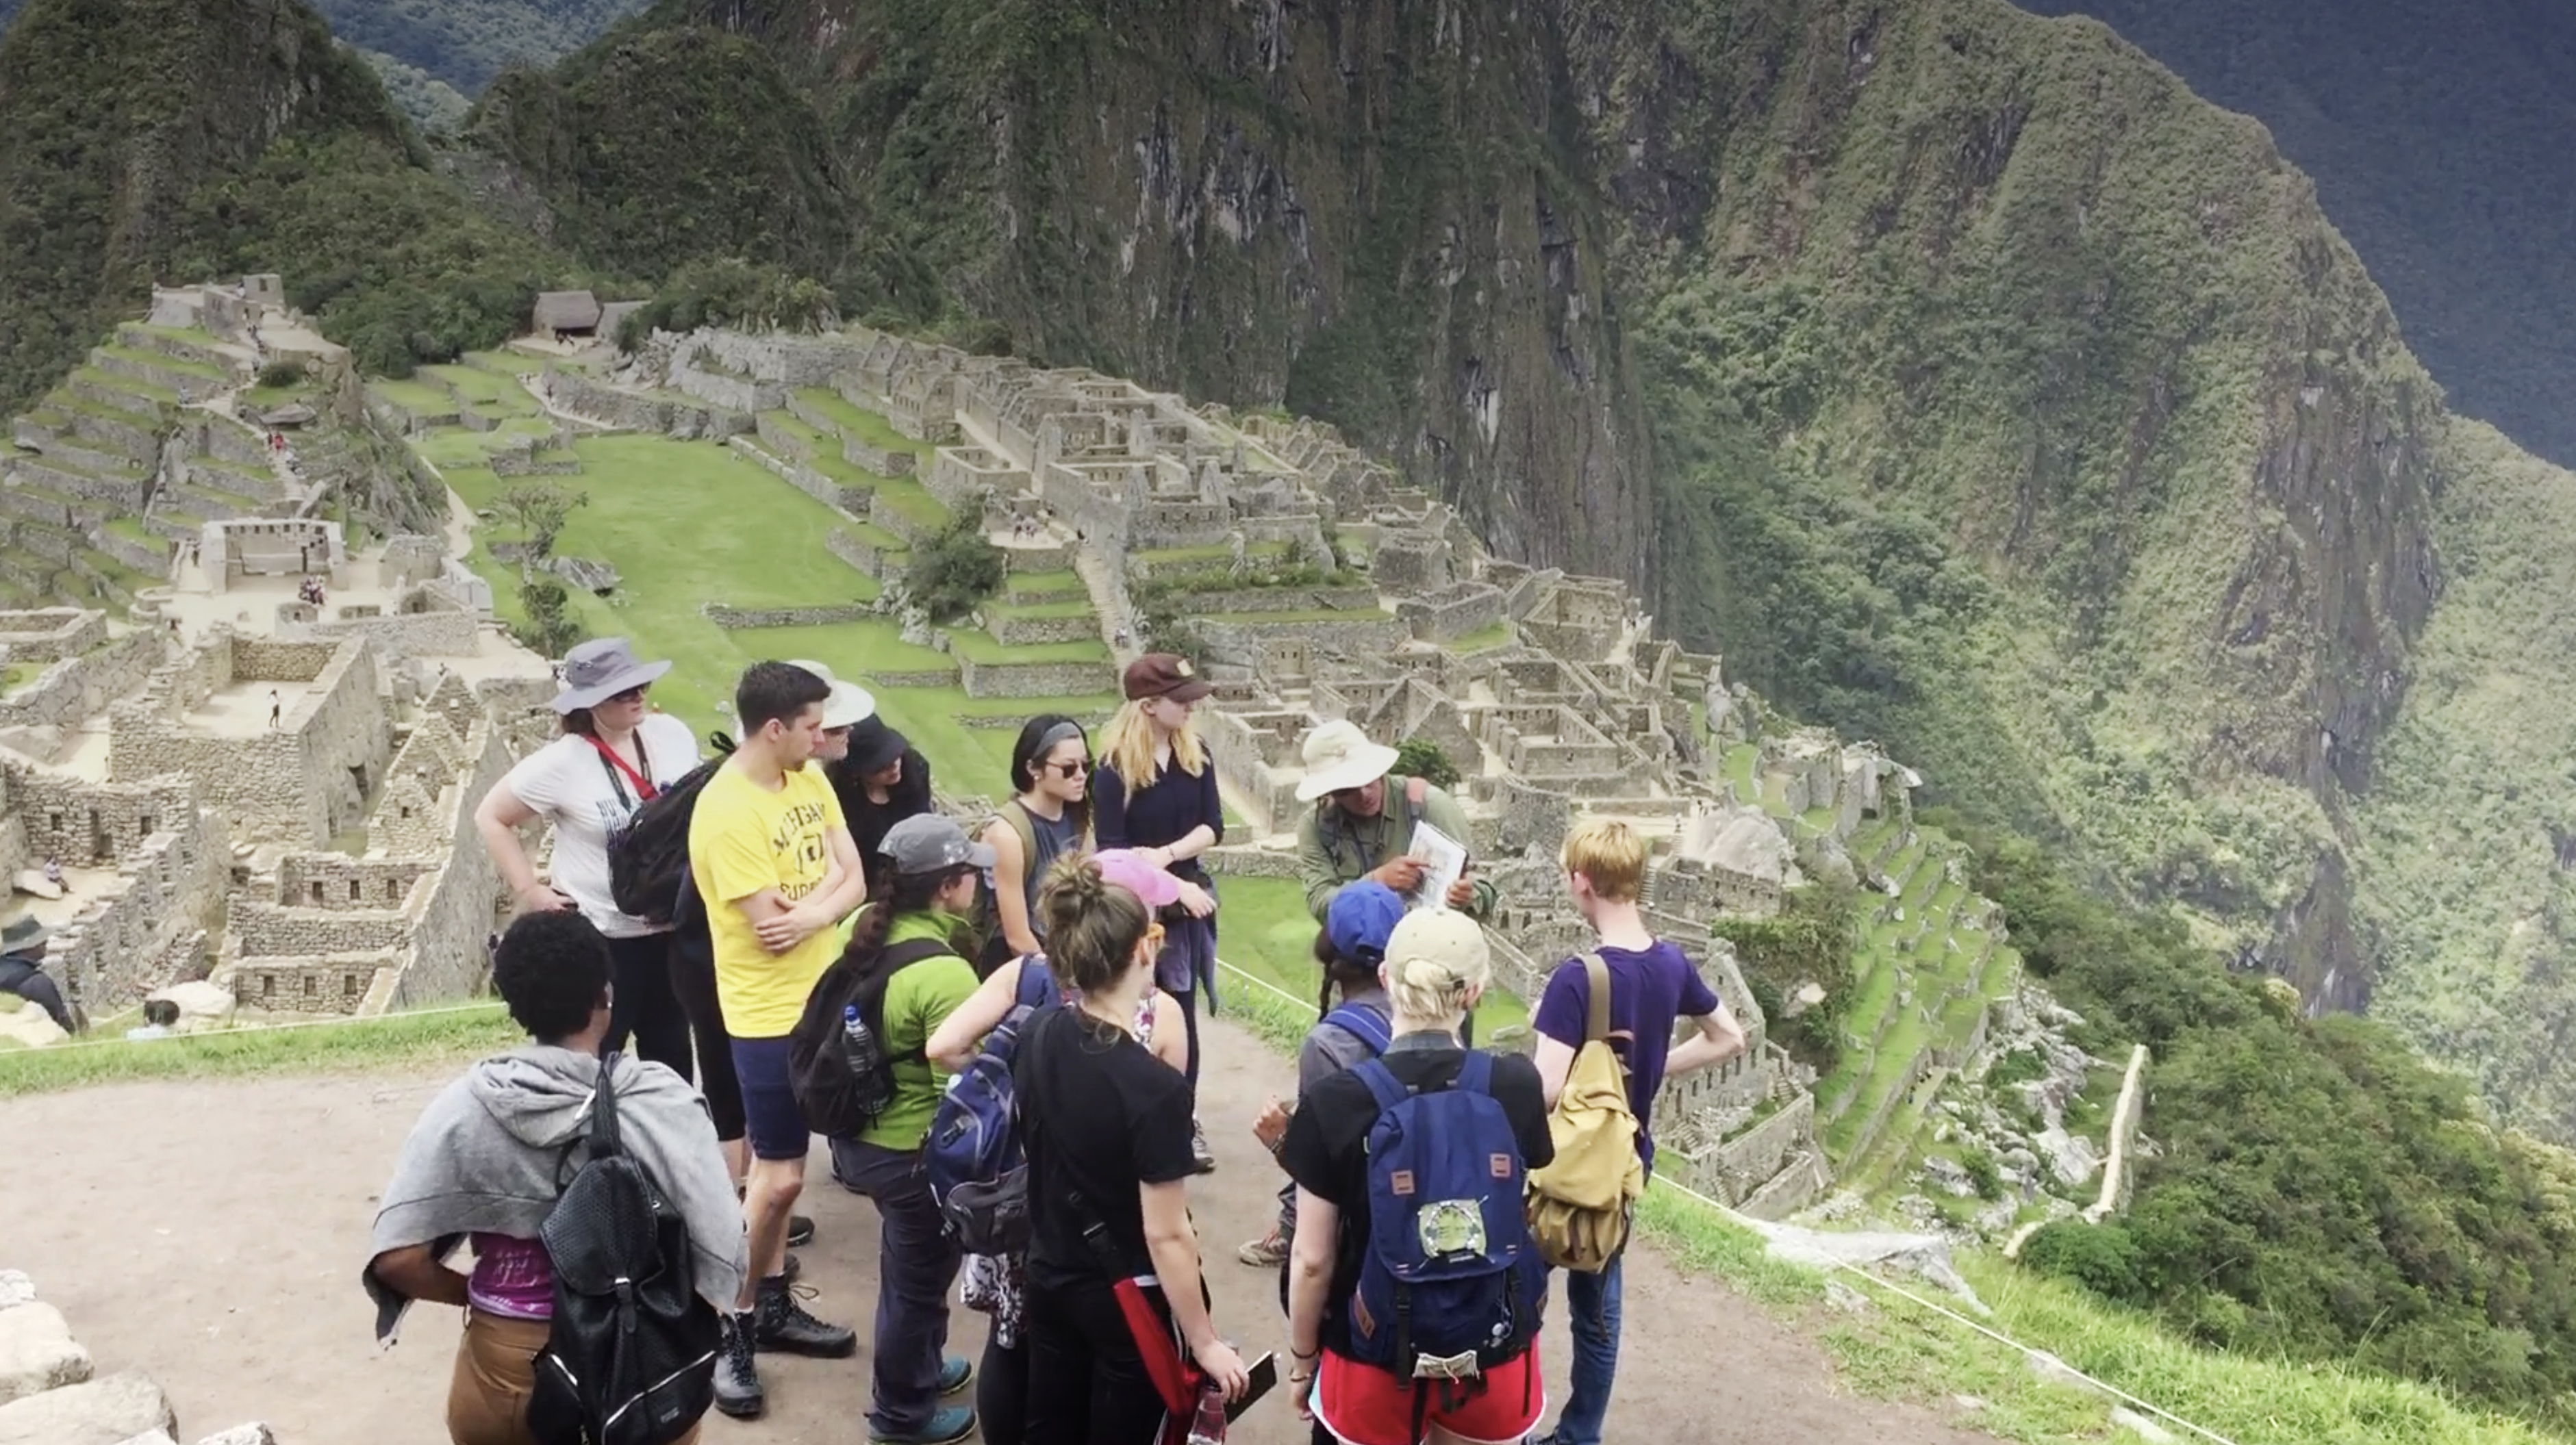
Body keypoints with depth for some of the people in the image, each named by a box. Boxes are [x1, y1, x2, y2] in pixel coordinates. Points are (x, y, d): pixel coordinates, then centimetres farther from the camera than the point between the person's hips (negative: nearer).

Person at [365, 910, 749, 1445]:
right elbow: (720, 1265, -12)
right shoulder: (664, 1105, -11)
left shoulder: (462, 1109, -7)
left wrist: (477, 1294, 7)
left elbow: (397, 1258, -10)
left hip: (504, 1376, 1)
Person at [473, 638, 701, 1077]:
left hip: (671, 930, 4)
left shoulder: (672, 735, -4)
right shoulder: (562, 763, -16)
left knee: (672, 1061, 19)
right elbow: (491, 818, -6)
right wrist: (528, 890, -10)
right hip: (600, 938, -4)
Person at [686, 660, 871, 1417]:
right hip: (769, 1011, -8)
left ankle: (773, 1305, 28)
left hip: (819, 996, 8)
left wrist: (813, 911, -19)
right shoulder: (725, 811, -22)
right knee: (779, 1176, -4)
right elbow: (772, 926, -24)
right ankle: (728, 1329, 11)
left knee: (778, 1165, 17)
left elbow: (854, 881, -2)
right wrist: (826, 887, -10)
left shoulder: (810, 783, 3)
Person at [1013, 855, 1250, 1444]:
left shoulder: (1038, 1036, -10)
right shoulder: (1155, 1087, -29)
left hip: (1049, 1282, 6)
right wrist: (1205, 1343, -12)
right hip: (1129, 1301, -6)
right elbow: (1166, 1235, -24)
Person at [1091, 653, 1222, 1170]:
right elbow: (1112, 849, -14)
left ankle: (1184, 1122, 17)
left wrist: (1167, 855, -18)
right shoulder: (1115, 767, -13)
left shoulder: (1194, 753, 1)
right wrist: (1176, 888, -17)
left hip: (1190, 901, 4)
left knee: (1180, 1017, 7)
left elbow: (1213, 827, -1)